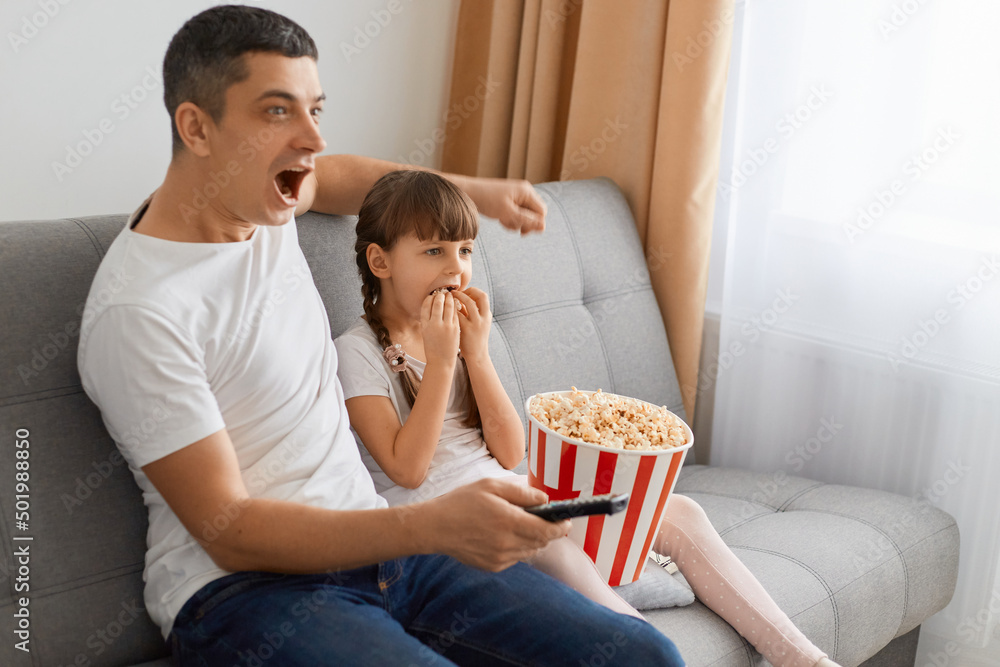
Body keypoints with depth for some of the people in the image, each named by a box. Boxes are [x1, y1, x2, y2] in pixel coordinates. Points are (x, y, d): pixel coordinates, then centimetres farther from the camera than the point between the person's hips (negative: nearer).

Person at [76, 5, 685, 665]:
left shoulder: (259, 202, 6)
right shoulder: (138, 311, -18)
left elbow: (335, 174, 33)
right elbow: (228, 532, -19)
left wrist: (474, 189, 25)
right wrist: (433, 524, -29)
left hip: (370, 542, 8)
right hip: (242, 587, -8)